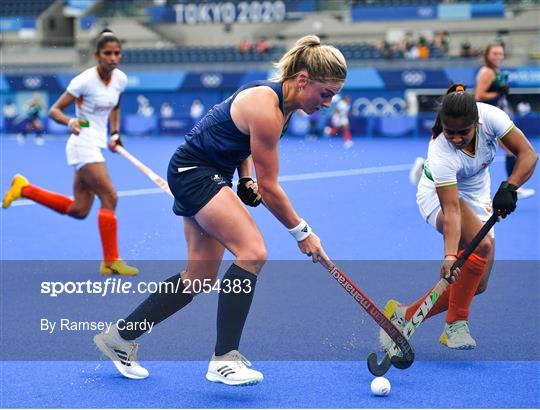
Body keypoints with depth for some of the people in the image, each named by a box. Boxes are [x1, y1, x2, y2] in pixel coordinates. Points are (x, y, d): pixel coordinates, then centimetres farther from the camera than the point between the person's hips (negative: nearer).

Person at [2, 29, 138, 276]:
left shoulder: (120, 79, 2)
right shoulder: (84, 80, -17)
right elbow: (54, 110, -13)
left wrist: (115, 133, 8)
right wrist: (70, 122, -33)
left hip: (98, 145, 8)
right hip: (83, 143, -8)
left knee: (79, 211, 11)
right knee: (109, 198, -16)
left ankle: (24, 188, 26)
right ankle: (110, 262, -7)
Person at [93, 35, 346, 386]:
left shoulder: (282, 99, 3)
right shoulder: (266, 109, -25)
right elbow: (270, 188, -19)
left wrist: (246, 179, 2)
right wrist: (301, 232, -10)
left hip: (211, 174, 10)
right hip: (193, 170, -10)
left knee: (200, 276, 8)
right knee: (253, 251, -24)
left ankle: (120, 338, 21)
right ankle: (224, 359, -22)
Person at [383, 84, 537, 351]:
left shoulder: (490, 116, -27)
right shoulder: (441, 154, -35)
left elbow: (527, 154, -22)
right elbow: (451, 210, -39)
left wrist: (509, 187, -39)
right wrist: (450, 256, -51)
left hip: (479, 199, 5)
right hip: (438, 198, -5)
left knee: (477, 284, -2)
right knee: (482, 244, -35)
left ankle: (405, 315, 6)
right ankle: (456, 325, -20)